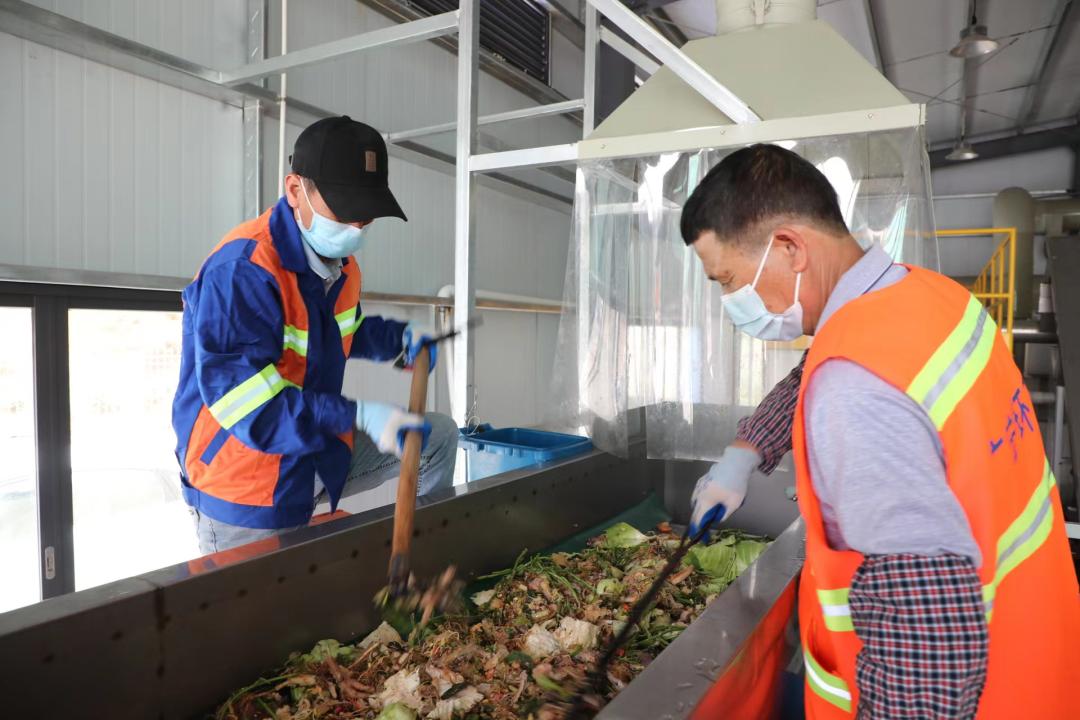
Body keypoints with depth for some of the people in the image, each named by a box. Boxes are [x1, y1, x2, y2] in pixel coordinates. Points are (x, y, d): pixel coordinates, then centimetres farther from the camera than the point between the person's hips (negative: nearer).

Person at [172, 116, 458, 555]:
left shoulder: (341, 263, 1)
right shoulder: (243, 269, -27)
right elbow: (238, 395, -32)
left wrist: (398, 338, 2)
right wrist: (357, 418, -37)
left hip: (319, 453, 8)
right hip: (243, 491, -8)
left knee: (439, 436, 8)